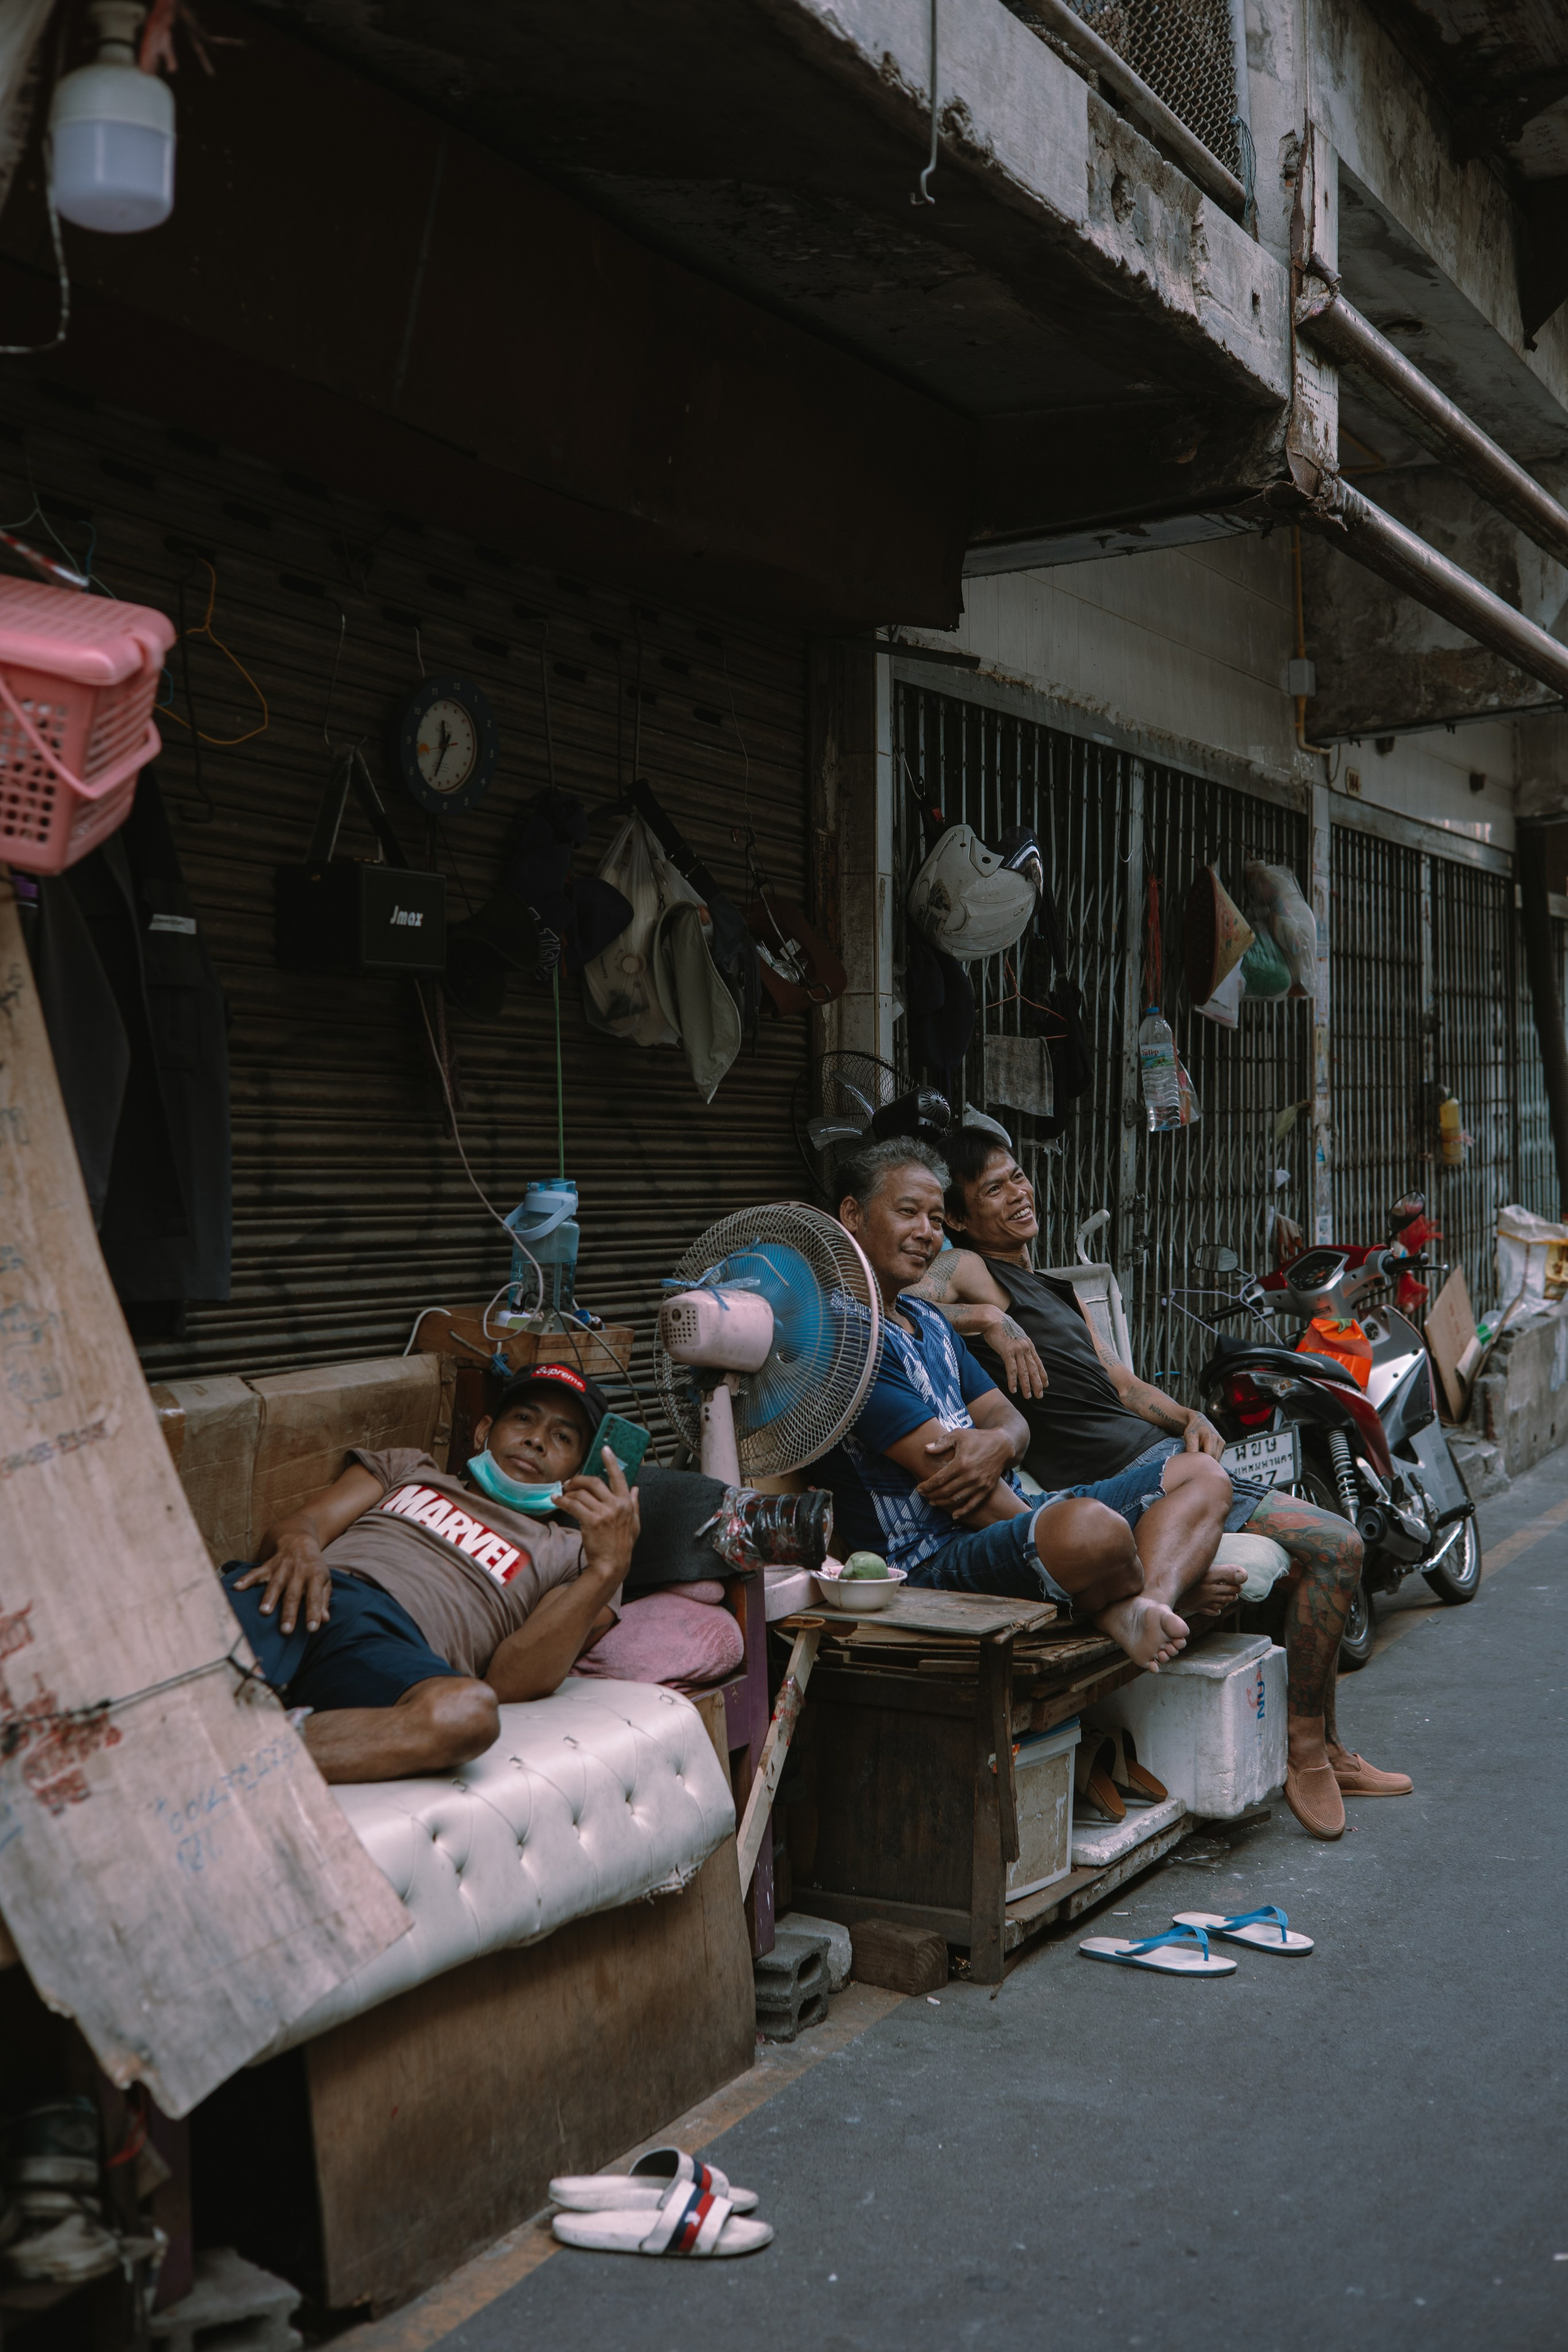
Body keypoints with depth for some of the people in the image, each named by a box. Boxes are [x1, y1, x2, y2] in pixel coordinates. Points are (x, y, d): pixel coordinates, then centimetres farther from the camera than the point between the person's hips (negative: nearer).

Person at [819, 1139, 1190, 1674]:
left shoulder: (927, 1320, 21)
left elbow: (1008, 1418, 15)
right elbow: (940, 1464, -16)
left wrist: (999, 1444, -11)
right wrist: (1042, 1535, -14)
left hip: (1003, 1514, 10)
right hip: (927, 1561, -10)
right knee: (1090, 1528, -39)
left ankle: (1134, 1612, -18)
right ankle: (1119, 1609, -6)